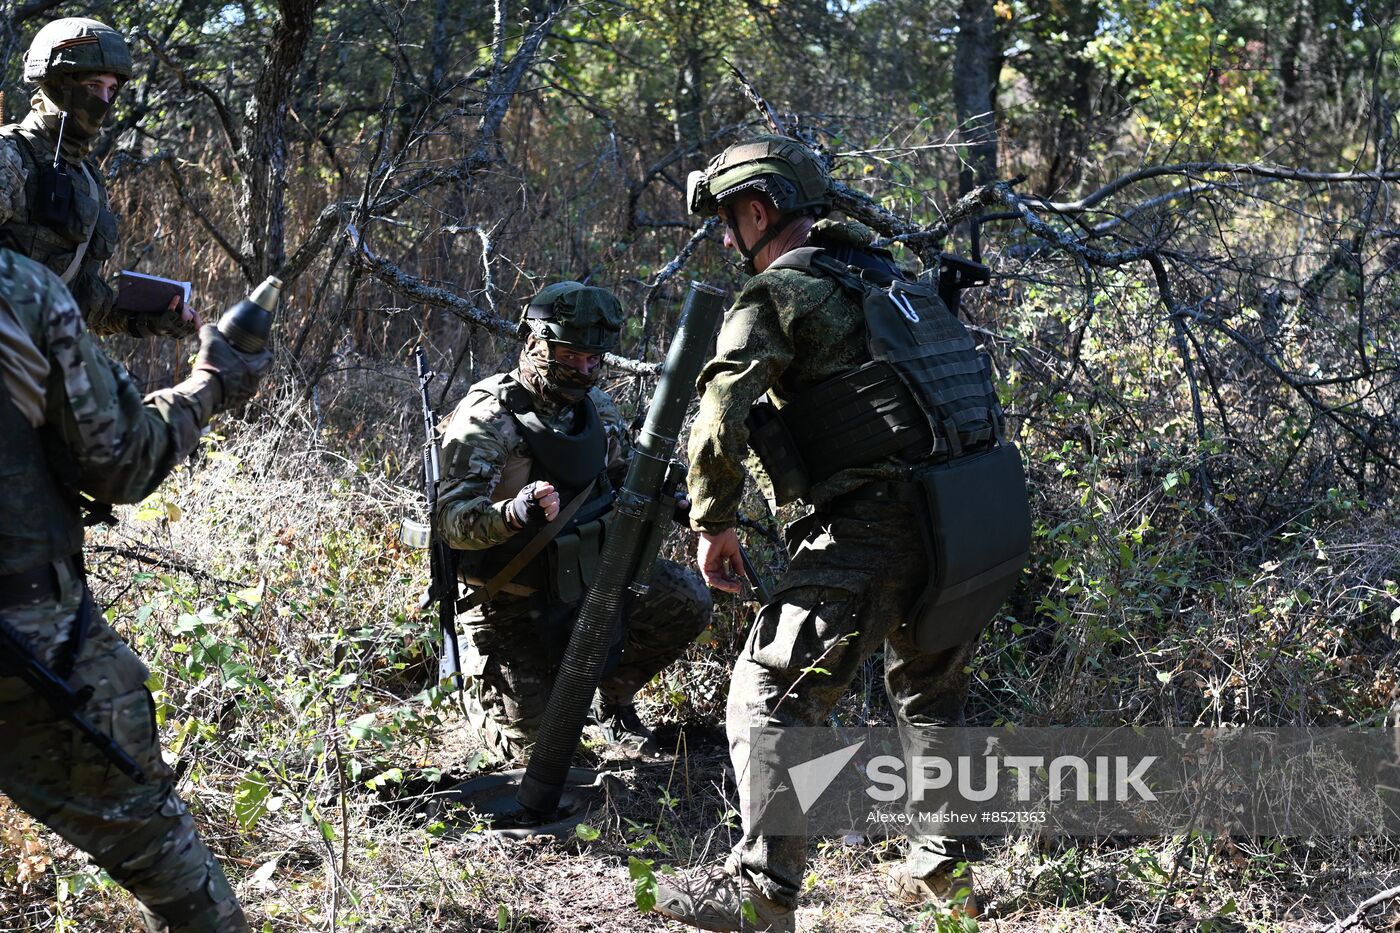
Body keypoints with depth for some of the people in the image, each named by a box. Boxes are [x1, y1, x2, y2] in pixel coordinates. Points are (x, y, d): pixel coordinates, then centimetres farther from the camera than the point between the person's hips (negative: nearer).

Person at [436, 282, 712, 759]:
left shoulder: (596, 406, 1)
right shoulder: (488, 417, -20)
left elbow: (626, 478, 17)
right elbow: (453, 522, -29)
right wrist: (515, 512, -49)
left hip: (587, 576, 5)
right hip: (511, 600, -5)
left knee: (687, 601, -15)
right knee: (533, 745, -5)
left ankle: (614, 699, 9)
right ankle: (485, 668, 28)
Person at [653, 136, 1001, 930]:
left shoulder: (774, 295, -3)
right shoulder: (891, 279, 22)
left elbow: (720, 422, -15)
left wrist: (715, 523, -3)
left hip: (866, 531, -8)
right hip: (959, 524, 8)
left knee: (772, 696, -5)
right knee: (931, 694, 25)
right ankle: (945, 868, 29)